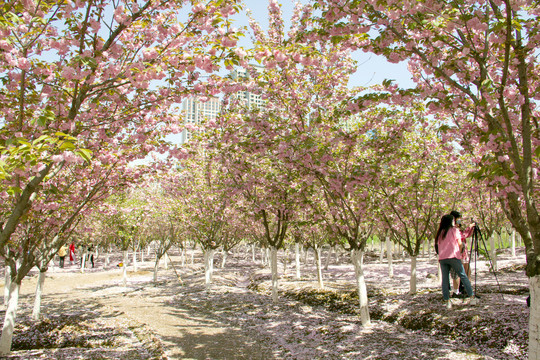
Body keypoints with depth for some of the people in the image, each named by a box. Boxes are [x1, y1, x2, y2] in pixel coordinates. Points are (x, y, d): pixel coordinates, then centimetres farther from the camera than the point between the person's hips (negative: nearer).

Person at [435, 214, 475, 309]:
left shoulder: (440, 232, 18)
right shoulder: (454, 230, 6)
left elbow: (439, 245, 14)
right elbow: (460, 244, 3)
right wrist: (458, 253, 17)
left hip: (442, 258, 4)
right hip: (453, 257, -4)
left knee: (445, 279, 3)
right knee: (463, 276, 5)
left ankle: (447, 301, -1)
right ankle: (472, 297, 6)